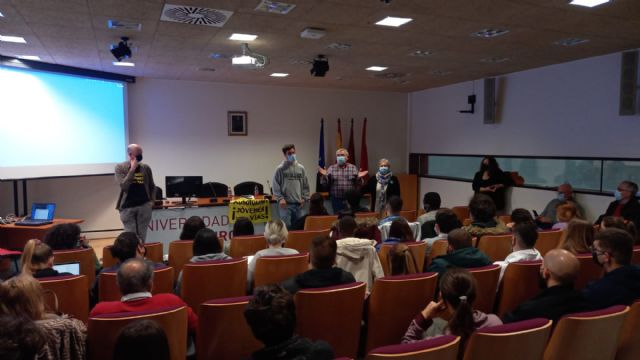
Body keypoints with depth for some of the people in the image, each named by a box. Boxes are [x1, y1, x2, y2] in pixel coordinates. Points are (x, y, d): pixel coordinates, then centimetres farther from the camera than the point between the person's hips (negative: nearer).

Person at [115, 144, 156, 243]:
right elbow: (124, 185, -16)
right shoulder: (120, 167, -2)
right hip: (127, 207, -2)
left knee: (142, 236, 6)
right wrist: (132, 169, -16)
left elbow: (152, 186, 15)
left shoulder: (146, 167, 6)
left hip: (144, 206, 2)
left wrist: (152, 200, 2)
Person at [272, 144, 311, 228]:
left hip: (298, 204, 4)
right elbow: (276, 186, -4)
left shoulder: (301, 168, 8)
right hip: (285, 203, -4)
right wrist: (280, 199, -12)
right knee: (286, 226, -6)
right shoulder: (280, 168, -3)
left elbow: (305, 185, 12)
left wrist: (304, 198, 3)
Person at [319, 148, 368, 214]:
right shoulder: (331, 168, 4)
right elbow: (325, 183, -1)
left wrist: (359, 177, -16)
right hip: (336, 199, 0)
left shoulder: (353, 167, 5)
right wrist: (324, 175, -18)